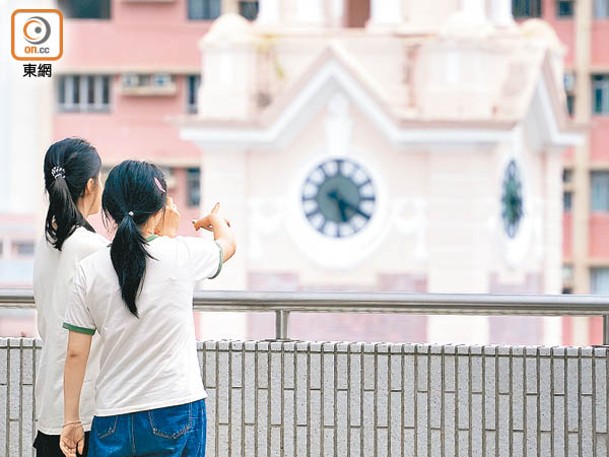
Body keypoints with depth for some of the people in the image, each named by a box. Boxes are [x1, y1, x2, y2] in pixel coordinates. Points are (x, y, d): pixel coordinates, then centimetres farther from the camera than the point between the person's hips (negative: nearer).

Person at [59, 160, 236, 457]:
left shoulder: (90, 270, -2)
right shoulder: (182, 254, -5)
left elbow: (75, 354, 1)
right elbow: (228, 243, 19)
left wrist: (71, 420, 10)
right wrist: (216, 219, 42)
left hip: (113, 420, 1)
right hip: (176, 413, -1)